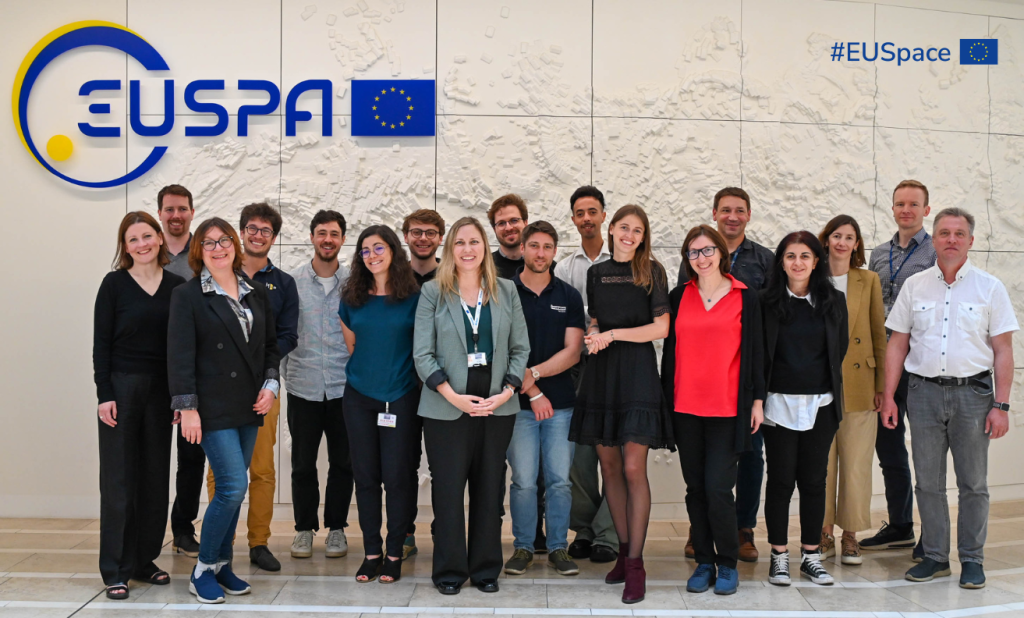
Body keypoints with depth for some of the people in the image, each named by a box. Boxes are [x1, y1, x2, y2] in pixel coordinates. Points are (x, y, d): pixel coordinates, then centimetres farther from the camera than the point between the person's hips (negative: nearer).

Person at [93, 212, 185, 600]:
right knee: (118, 478, 0)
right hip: (121, 388, -3)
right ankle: (115, 571, 8)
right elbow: (101, 342, -3)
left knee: (155, 476, 9)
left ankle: (144, 560, 22)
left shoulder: (177, 286, 5)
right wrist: (104, 394, -10)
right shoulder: (115, 284, -2)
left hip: (161, 391, 3)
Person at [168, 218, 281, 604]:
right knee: (233, 486, -11)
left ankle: (222, 565, 23)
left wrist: (270, 384, 1)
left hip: (249, 406, 5)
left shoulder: (256, 293, 11)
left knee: (232, 489, 11)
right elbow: (180, 355, -9)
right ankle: (202, 571, 5)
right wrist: (186, 407, -14)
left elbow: (271, 344, 16)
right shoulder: (187, 295, -4)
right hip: (213, 408, -5)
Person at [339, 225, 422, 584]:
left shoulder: (414, 298, -4)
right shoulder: (352, 299, 6)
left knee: (398, 475, -1)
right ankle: (371, 551, 17)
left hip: (401, 397, -3)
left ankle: (395, 553, 12)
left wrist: (394, 370, 4)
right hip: (359, 397, 3)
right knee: (365, 474, 6)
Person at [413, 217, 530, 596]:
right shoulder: (433, 293, 1)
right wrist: (453, 396, -13)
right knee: (448, 489, 1)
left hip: (497, 406, 2)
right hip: (446, 408, -2)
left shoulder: (506, 292, 8)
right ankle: (449, 571, 14)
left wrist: (507, 391, -7)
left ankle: (486, 569, 19)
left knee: (490, 489, 7)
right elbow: (422, 354, -4)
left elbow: (520, 348, 7)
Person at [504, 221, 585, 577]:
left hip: (561, 402, 2)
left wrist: (533, 373, -11)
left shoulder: (569, 297, 8)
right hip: (518, 402, -2)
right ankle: (523, 547, 14)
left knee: (560, 479, 3)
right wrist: (533, 392, -7)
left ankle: (558, 548, 15)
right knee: (524, 481, -1)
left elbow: (572, 352, 2)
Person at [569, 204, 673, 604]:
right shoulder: (596, 273, 13)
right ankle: (624, 551, 19)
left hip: (636, 372, -4)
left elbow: (661, 328, -5)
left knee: (633, 468, -9)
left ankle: (635, 563, -3)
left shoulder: (651, 271, 1)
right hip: (601, 373, 5)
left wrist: (613, 334, -11)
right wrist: (594, 338, -2)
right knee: (609, 465, 7)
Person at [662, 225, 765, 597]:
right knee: (696, 488, 8)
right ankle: (704, 562, 19)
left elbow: (755, 351, 3)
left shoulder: (744, 297, 3)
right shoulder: (678, 297, 9)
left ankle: (727, 564, 9)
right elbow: (669, 350, 11)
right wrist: (665, 398, 8)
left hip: (728, 408, -3)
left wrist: (757, 400, 0)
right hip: (686, 408, 3)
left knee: (718, 487, -7)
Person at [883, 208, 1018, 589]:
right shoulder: (914, 286, 7)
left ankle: (972, 560, 17)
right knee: (928, 482, 7)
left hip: (972, 391, -2)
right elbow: (897, 345, 9)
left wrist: (1000, 406, -6)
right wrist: (889, 396, 3)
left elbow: (1003, 351, 0)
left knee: (973, 483, 5)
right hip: (924, 391, 2)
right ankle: (935, 556, 19)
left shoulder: (990, 287, 2)